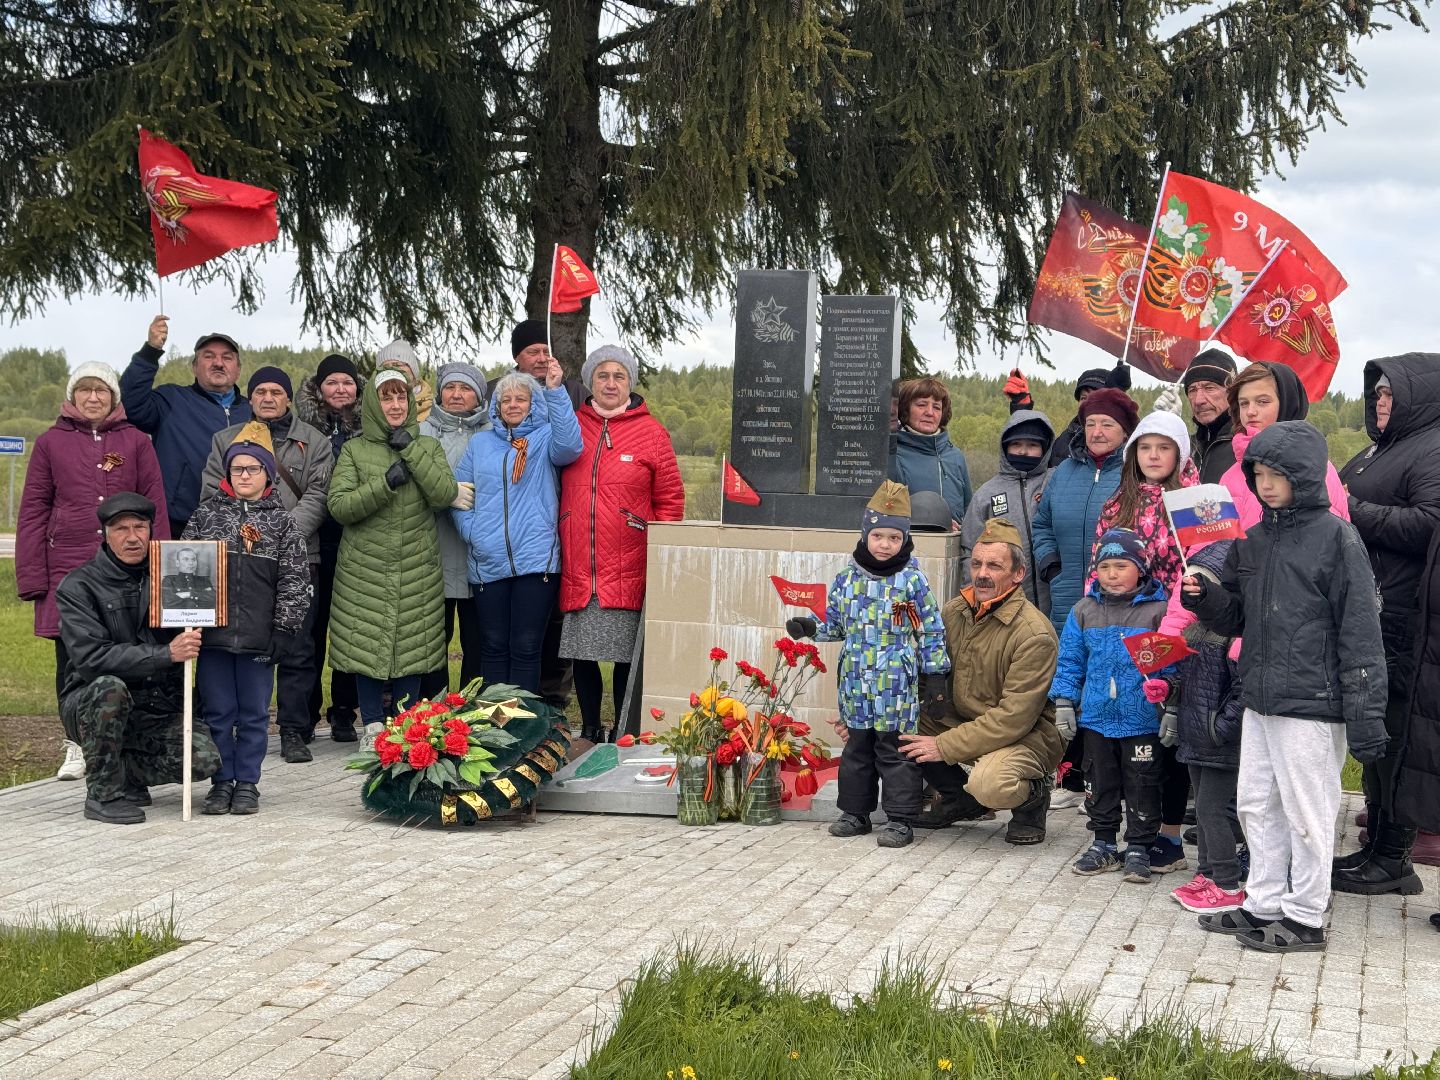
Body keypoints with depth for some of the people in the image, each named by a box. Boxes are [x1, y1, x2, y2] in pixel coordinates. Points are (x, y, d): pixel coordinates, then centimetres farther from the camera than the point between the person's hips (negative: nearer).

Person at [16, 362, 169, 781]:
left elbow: (155, 508, 7)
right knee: (71, 658, 3)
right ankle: (76, 747, 14)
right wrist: (32, 577, 0)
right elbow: (33, 511, 7)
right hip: (66, 566, 1)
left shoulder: (136, 443, 8)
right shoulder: (50, 443, 9)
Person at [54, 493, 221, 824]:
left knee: (204, 760, -19)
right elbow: (91, 658, -21)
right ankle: (102, 793, -18)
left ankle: (123, 774, 10)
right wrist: (166, 654, -28)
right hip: (88, 706, -4)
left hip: (158, 709, 4)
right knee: (110, 687, -37)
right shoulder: (78, 587, -8)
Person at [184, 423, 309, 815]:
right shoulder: (206, 514, 8)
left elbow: (294, 581, 1)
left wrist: (284, 629, -5)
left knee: (254, 713, 6)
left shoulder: (282, 521, 4)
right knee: (218, 712, 6)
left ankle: (247, 783, 15)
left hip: (259, 636, -1)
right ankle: (221, 782, 15)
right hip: (212, 632, 1)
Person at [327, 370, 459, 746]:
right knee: (366, 647, -2)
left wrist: (410, 450, -11)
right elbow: (338, 506, -7)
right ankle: (373, 730, 8)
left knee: (412, 649, 2)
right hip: (365, 570, -1)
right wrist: (384, 483, -18)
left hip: (417, 571, 1)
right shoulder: (353, 450, 5)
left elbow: (445, 495, -8)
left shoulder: (428, 447, 9)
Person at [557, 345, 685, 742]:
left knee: (625, 655, 1)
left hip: (628, 571, -3)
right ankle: (589, 731, 20)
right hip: (576, 569, 3)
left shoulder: (651, 433, 1)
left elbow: (671, 500, 3)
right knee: (582, 654, 8)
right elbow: (553, 491, 16)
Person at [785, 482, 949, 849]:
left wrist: (934, 674, -4)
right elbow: (836, 624, 17)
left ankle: (900, 819, 7)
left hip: (898, 685, -4)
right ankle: (855, 812, 25)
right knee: (856, 748, 13)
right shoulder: (847, 579, 5)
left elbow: (931, 631, -2)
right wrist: (811, 628, -2)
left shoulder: (912, 580, -6)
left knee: (896, 750, 0)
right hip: (856, 684, 4)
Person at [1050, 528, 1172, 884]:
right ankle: (1103, 844, 25)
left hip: (1142, 722, -3)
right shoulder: (1084, 611, 4)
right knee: (1099, 785, 13)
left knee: (1141, 787, 4)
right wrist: (1065, 702, 4)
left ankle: (1139, 848, 15)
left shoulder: (1158, 611, -7)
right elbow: (1070, 661, 8)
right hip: (1096, 718, 4)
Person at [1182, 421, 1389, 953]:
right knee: (1257, 805, 15)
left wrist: (1364, 712, -15)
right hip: (1259, 699, 7)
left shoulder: (1335, 537, -10)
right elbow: (1237, 616, 18)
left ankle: (1306, 918, 14)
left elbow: (1360, 629, -12)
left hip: (1312, 704, -7)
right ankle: (1263, 905, 27)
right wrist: (1206, 598, -4)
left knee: (1307, 813, 2)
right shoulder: (1254, 540, 11)